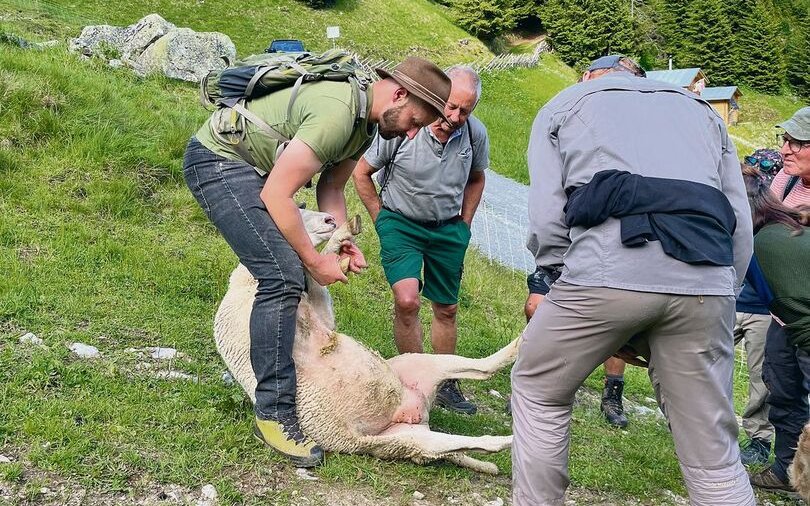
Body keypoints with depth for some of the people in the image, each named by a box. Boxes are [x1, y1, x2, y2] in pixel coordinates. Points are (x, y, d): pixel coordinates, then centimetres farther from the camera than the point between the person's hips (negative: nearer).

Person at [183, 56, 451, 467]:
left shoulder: (365, 122, 5)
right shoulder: (337, 114, -27)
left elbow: (331, 187, 11)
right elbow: (276, 195, -26)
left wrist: (343, 241, -6)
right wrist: (315, 261, -18)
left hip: (251, 166, 11)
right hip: (216, 159, -11)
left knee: (295, 266, 14)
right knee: (283, 275, -20)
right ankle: (273, 414, -13)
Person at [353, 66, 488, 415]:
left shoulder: (475, 134, -10)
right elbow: (361, 173, -8)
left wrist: (463, 226, 8)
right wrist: (382, 222, -5)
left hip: (448, 228, 4)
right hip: (401, 221, -3)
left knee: (446, 309, 11)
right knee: (407, 300, -22)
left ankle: (444, 386, 28)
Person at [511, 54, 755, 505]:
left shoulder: (563, 105, 24)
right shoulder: (701, 110, 33)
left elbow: (546, 219, 9)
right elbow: (741, 227, 20)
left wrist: (561, 294, 18)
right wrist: (719, 299, 24)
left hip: (608, 268, -3)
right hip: (707, 279, 3)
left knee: (538, 392, 21)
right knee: (713, 453, 11)